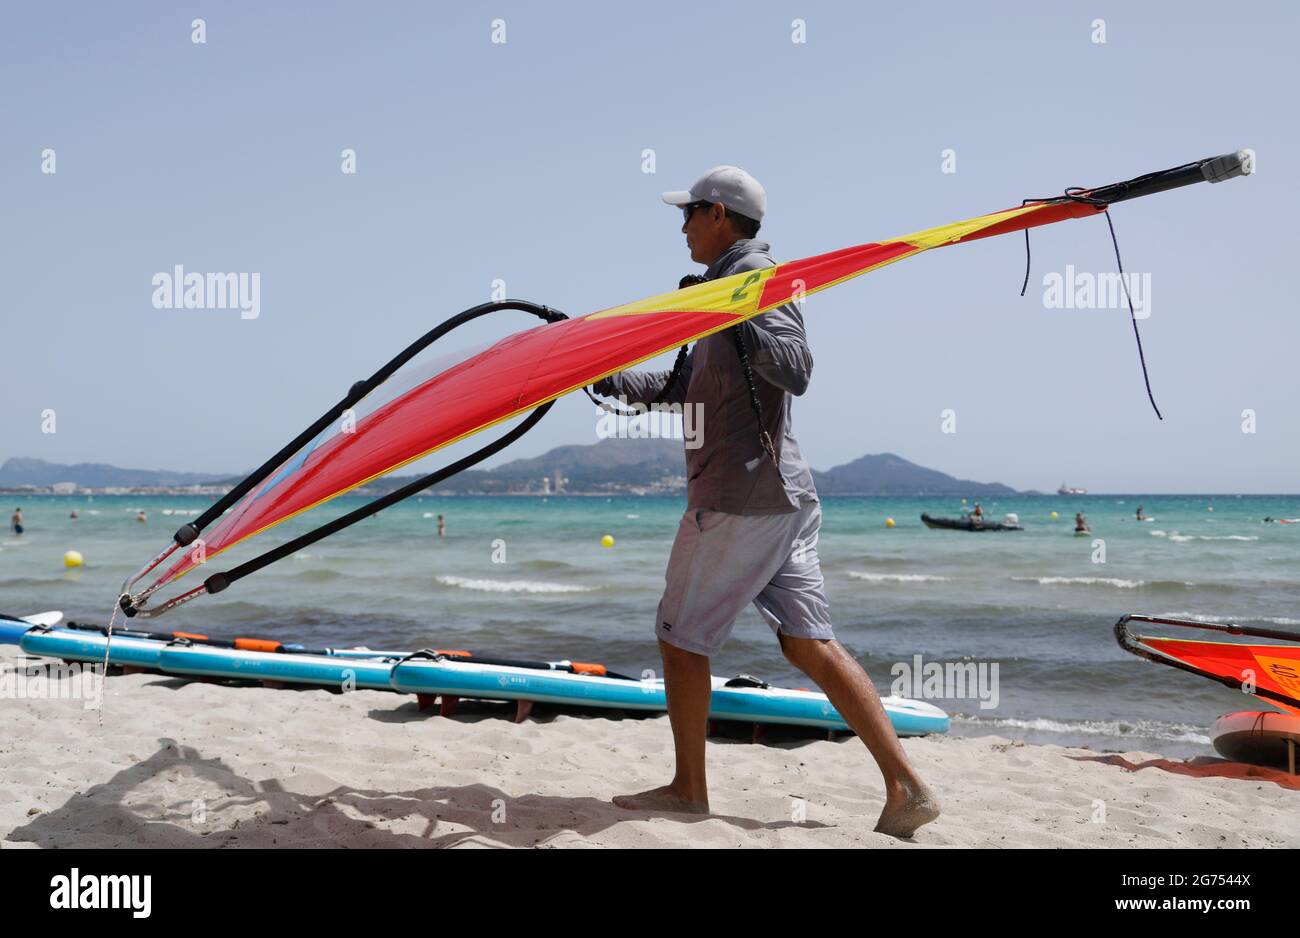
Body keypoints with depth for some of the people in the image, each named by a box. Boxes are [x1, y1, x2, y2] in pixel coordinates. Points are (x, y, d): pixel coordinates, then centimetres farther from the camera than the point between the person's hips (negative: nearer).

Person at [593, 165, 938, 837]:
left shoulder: (756, 277, -7)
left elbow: (796, 370, -22)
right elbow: (684, 387, 28)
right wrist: (609, 380, 24)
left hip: (738, 499, -9)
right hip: (782, 497, 9)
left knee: (681, 637, 4)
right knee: (810, 646, 5)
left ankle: (689, 788, 16)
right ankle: (906, 788, 2)